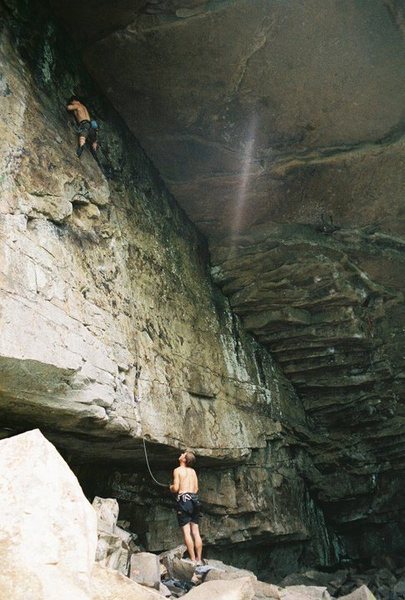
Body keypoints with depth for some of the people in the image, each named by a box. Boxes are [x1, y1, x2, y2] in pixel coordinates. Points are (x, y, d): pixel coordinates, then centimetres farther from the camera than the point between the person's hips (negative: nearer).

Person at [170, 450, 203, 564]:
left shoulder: (178, 470, -2)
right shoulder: (193, 471, 15)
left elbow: (175, 488, -8)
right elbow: (196, 489, 15)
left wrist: (171, 488, 13)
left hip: (184, 500, -6)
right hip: (194, 499, 6)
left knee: (186, 532, -3)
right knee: (196, 532, 8)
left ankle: (193, 560, -5)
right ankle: (199, 559, 9)